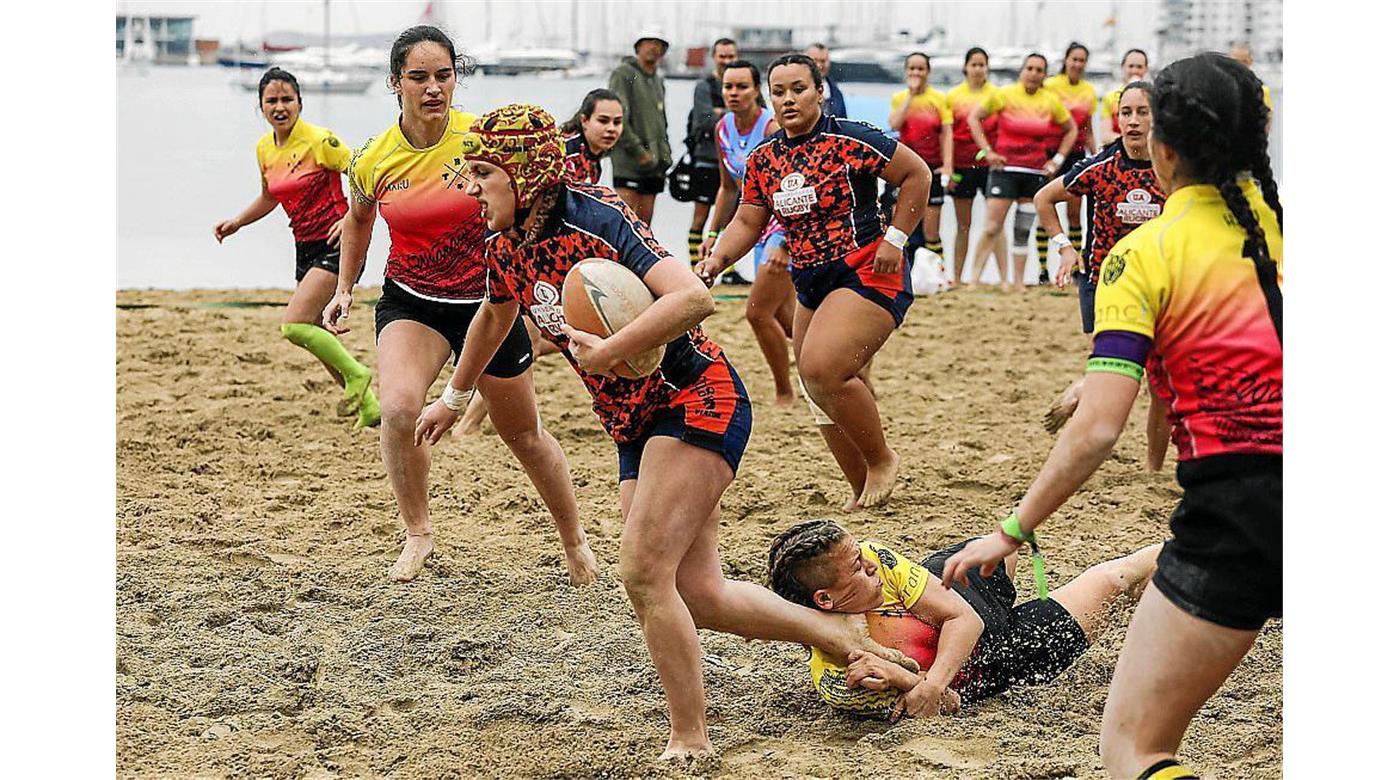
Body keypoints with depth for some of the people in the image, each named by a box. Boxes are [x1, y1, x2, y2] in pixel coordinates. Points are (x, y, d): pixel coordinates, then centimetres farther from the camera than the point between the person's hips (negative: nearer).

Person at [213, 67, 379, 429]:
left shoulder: (319, 141, -15)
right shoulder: (265, 149, 7)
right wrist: (236, 222, 12)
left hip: (336, 246, -8)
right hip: (305, 247, 8)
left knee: (294, 325, -20)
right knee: (316, 336, 10)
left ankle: (356, 374, 0)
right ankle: (369, 408, 23)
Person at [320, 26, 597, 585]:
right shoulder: (373, 160, -9)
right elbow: (358, 220, 13)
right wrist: (345, 289, 8)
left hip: (487, 301, -1)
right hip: (410, 303, 1)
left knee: (524, 435, 11)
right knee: (398, 407, -26)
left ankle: (575, 541, 35)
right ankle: (418, 534, -3)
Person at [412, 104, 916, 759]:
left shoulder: (594, 219, -21)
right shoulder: (506, 250, 3)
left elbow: (694, 297, -34)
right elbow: (495, 318, 28)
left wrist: (607, 352, -33)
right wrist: (453, 396, 39)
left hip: (699, 399, -8)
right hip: (636, 426, 8)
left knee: (642, 571, -18)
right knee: (700, 596, 4)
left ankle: (690, 741, -7)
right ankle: (843, 636, 23)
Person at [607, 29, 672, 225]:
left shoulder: (659, 81, 21)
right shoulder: (623, 74, -4)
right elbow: (618, 117, -13)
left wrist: (665, 154, 13)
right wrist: (638, 151, -15)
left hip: (654, 164, 7)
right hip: (628, 163, -7)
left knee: (644, 222, 5)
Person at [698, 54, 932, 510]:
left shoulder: (849, 140, -13)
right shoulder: (763, 159, 6)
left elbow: (917, 174, -6)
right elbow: (747, 222, 12)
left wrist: (895, 239, -10)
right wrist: (717, 259, -7)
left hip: (868, 274, -8)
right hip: (811, 286, 8)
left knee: (821, 370, -24)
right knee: (823, 398, 9)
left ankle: (882, 459, -2)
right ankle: (865, 491, 24)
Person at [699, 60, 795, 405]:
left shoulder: (773, 128, -20)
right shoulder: (723, 130, 3)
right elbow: (729, 189, 17)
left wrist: (783, 243, -35)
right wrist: (713, 234, 13)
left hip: (794, 225, -8)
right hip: (762, 227, 8)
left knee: (757, 312, -12)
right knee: (784, 319, 13)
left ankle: (784, 393, 3)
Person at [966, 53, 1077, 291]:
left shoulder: (1051, 102, 5)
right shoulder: (1004, 95, -3)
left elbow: (1072, 130, 18)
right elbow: (974, 118, 3)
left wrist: (1058, 159, 9)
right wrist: (987, 151, -4)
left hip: (1036, 173, 3)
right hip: (1005, 169, -3)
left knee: (1023, 232, 9)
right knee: (991, 228, -10)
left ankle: (1019, 282, 15)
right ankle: (974, 279, -7)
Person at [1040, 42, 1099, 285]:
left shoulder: (1089, 91, 9)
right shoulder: (1050, 86, -4)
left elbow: (1088, 131, 16)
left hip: (1076, 154, 4)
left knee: (1075, 213, 3)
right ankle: (1043, 269, 2)